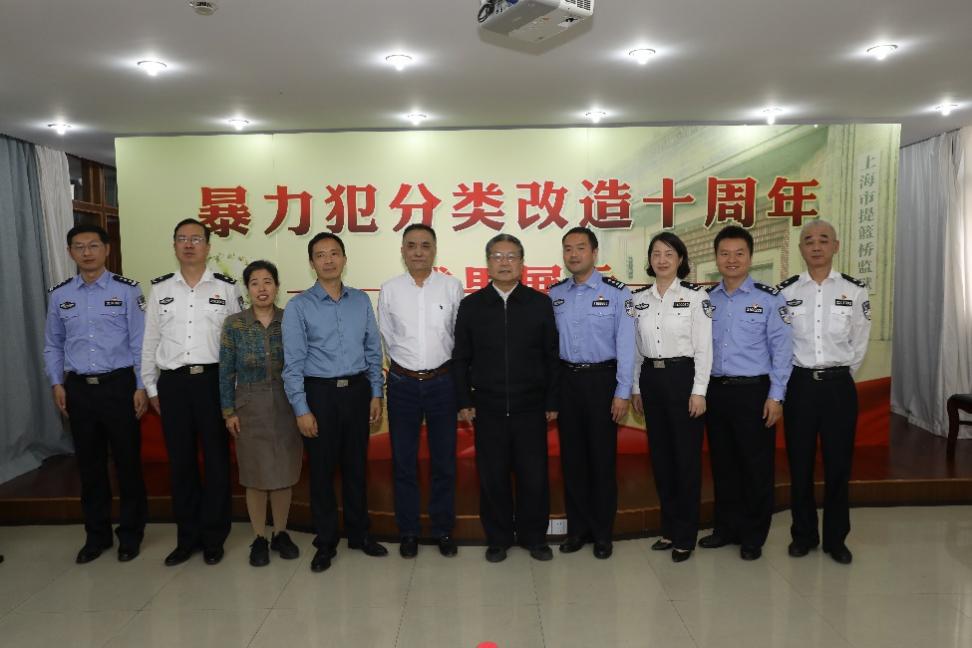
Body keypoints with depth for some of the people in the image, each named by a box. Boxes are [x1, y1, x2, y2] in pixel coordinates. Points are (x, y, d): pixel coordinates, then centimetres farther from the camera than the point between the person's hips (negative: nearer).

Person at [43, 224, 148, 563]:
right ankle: (96, 534, 28)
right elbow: (53, 345, 14)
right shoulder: (59, 295, 7)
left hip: (118, 385, -3)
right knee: (89, 464, 13)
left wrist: (141, 387, -8)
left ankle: (130, 533, 23)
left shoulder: (126, 290, -6)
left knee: (127, 461, 6)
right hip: (78, 388, 4)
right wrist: (57, 383, 5)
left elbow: (139, 342, -5)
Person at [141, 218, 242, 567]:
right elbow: (149, 342, 11)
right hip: (173, 382, 2)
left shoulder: (226, 288, 2)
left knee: (216, 459, 5)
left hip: (213, 379, -2)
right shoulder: (160, 289, 8)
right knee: (181, 461, 10)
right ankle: (187, 536, 24)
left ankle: (213, 537, 20)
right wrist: (152, 388, 9)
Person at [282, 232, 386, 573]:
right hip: (320, 392, -2)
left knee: (355, 465, 13)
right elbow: (293, 363, -6)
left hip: (357, 390, 3)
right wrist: (302, 410, -10)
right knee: (322, 469, 7)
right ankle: (325, 542, 22)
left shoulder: (361, 300, 5)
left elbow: (373, 351, 9)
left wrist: (376, 394, 5)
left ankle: (359, 534, 29)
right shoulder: (298, 307, -4)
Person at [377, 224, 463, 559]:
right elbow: (387, 338, 9)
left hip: (442, 381, 0)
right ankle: (407, 532, 24)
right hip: (403, 382, 1)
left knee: (444, 460, 9)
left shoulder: (452, 287, -3)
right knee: (404, 461, 9)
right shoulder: (389, 290, 0)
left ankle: (443, 530, 24)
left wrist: (442, 371, 8)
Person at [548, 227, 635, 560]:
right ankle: (577, 528, 25)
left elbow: (625, 345, -7)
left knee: (602, 457, 6)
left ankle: (602, 532, 21)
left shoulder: (616, 292, -8)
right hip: (565, 379, 4)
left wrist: (622, 393, -9)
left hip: (601, 378, -3)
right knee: (572, 455, 11)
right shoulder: (555, 294, 4)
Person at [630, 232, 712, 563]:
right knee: (660, 455, 11)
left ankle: (685, 535, 14)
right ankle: (669, 528, 25)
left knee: (687, 457, 2)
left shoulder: (695, 296, -5)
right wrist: (636, 388, 10)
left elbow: (704, 348, -8)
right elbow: (636, 347, 11)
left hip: (683, 377, -4)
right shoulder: (639, 298, 8)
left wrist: (699, 391, -12)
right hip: (651, 379, 5)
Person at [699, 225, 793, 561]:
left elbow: (781, 348, -6)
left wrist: (775, 396, -10)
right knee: (722, 463, 13)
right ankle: (726, 527, 28)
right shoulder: (707, 299, 7)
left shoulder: (769, 298, -5)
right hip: (715, 391, 4)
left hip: (753, 392, -4)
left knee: (756, 466, 5)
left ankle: (753, 536, 20)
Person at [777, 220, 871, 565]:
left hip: (839, 385, 0)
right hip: (799, 384, 0)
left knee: (838, 464, 6)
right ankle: (803, 534, 23)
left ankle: (836, 538, 22)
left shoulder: (854, 291, 0)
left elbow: (859, 344, 7)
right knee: (799, 463, 7)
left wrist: (839, 377, 9)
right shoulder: (785, 291, 0)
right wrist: (792, 380, 7)